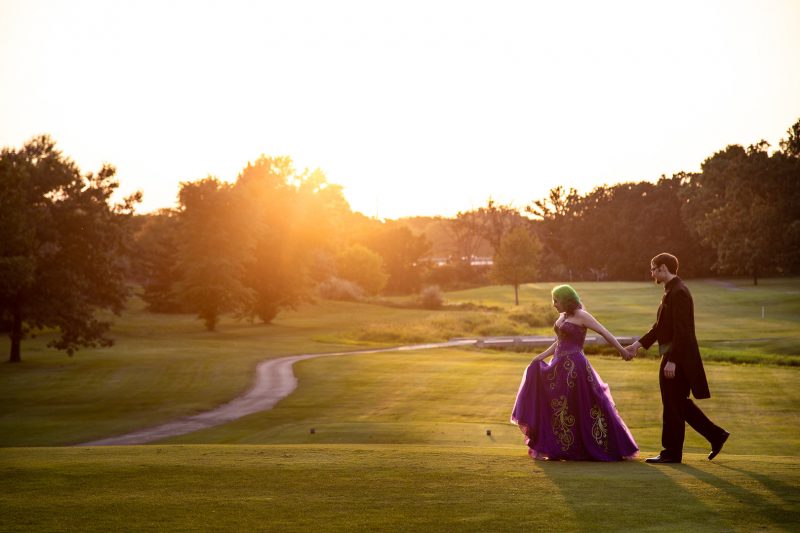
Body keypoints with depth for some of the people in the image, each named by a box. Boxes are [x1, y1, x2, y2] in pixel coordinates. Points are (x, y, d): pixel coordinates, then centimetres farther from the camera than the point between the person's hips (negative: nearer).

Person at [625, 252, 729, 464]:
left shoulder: (678, 293, -17)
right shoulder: (672, 292, 15)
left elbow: (681, 331, -22)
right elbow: (660, 326, 20)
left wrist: (672, 361, -23)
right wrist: (638, 345, 16)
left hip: (678, 358, -10)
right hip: (675, 357, 10)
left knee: (673, 405, -1)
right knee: (679, 404, 15)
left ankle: (672, 452, 8)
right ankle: (716, 435, 21)